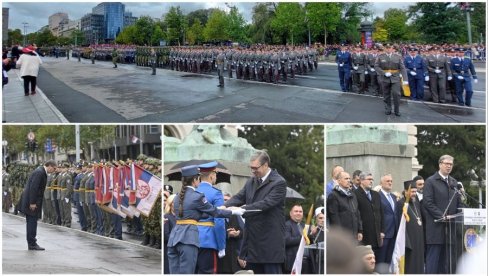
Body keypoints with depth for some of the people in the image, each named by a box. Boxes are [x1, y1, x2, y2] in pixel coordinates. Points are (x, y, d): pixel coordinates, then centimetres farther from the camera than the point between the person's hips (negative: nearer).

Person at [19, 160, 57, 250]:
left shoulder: (41, 172, 13)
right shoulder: (39, 172, -17)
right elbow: (33, 188, -23)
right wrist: (32, 203, -22)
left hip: (31, 201, 10)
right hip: (31, 201, -10)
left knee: (31, 223, 13)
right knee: (32, 222, -6)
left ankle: (31, 243, 18)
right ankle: (32, 244, -3)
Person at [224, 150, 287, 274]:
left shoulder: (279, 182, -10)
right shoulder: (251, 181, 13)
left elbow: (267, 203, -21)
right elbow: (239, 197, 5)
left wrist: (243, 208, -29)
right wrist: (225, 206, -16)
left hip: (270, 241, -7)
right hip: (253, 239, 7)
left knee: (272, 272, -4)